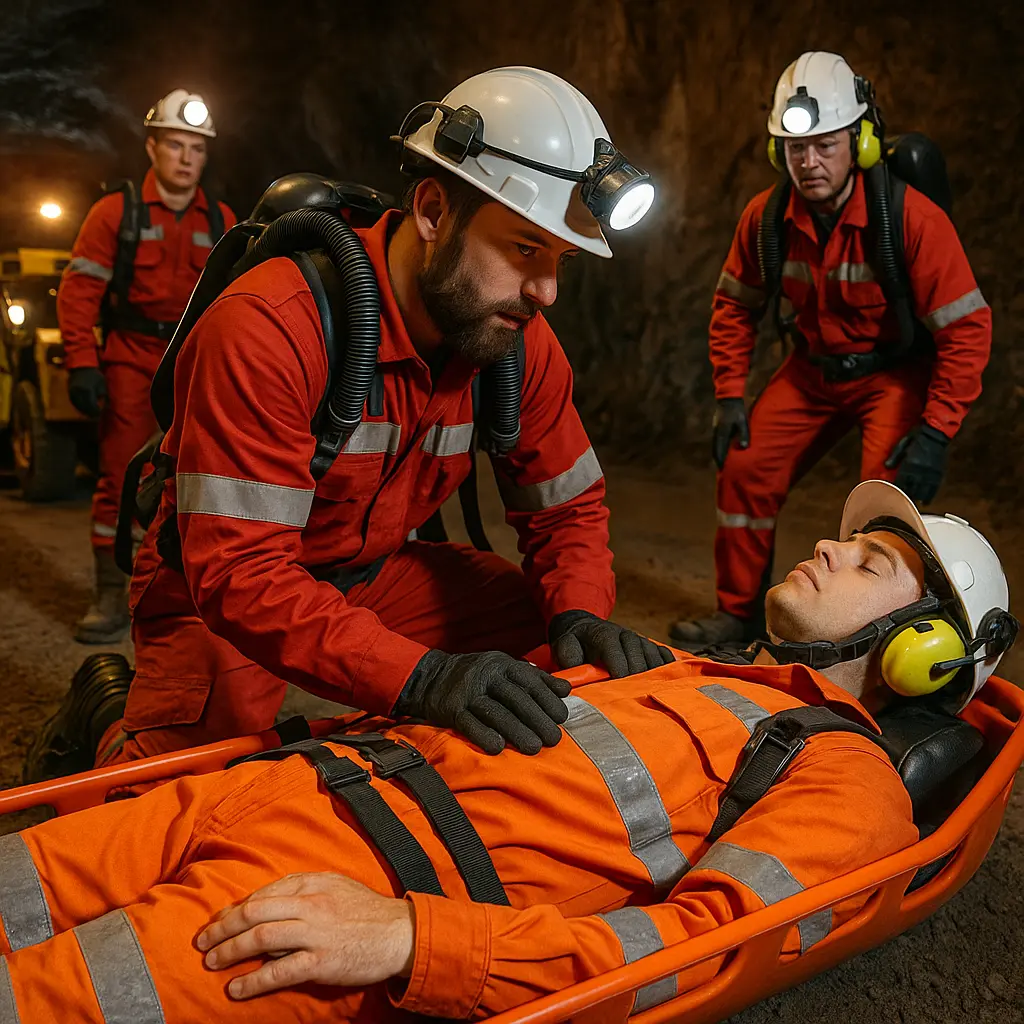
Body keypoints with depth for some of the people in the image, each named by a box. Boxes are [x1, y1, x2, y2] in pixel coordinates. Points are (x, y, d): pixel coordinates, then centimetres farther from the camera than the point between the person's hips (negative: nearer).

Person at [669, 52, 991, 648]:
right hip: (813, 369, 5)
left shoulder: (911, 218, -26)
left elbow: (968, 329, -23)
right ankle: (739, 616, 14)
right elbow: (735, 308, 3)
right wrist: (731, 398, -4)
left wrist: (936, 432, -29)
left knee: (886, 495, -21)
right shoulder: (766, 217, -12)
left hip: (898, 372, -4)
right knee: (745, 469, -3)